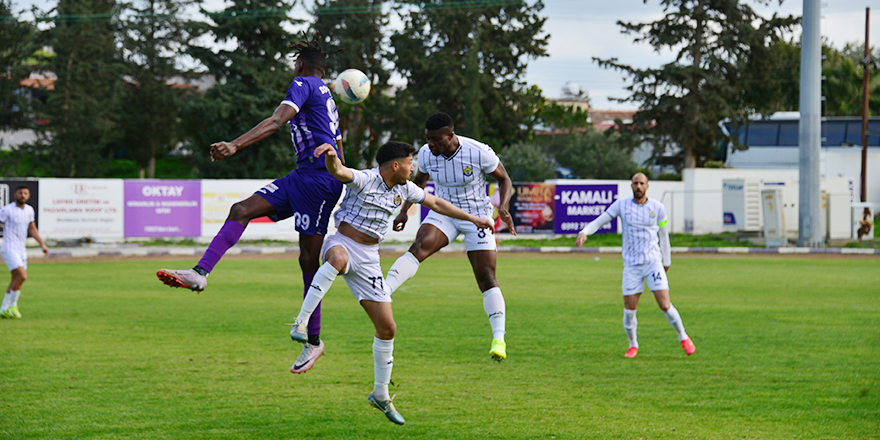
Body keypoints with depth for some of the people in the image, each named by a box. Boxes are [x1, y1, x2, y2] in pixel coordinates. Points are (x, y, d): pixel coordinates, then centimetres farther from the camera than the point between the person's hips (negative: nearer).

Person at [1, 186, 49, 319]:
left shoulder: (29, 210, 11)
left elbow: (32, 229, 23)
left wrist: (42, 244, 16)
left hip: (22, 250, 7)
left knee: (17, 280, 8)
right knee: (22, 276, -18)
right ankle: (12, 305, -5)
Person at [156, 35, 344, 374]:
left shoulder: (303, 85, -2)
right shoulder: (326, 98, 27)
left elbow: (277, 121, -19)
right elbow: (338, 155, 31)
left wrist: (235, 146, -28)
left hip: (318, 178, -10)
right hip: (302, 177, 10)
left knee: (308, 258, -6)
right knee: (242, 210, -5)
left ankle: (313, 342, 0)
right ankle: (200, 274, -20)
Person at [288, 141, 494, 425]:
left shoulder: (403, 189, 10)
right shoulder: (364, 180, -12)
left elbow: (435, 203, 25)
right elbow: (337, 171, -32)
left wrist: (472, 219, 27)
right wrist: (331, 156, -57)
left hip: (368, 259, 6)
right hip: (343, 244, -6)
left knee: (387, 327, 3)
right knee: (339, 258, -46)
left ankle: (380, 395, 20)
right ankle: (301, 323, -48)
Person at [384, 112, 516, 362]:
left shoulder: (479, 153, -20)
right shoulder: (426, 154, -8)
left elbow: (504, 180, -4)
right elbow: (419, 181, 13)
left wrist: (503, 208, -21)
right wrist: (404, 211, 4)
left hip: (477, 217, -2)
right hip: (443, 213, 2)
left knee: (486, 276, -8)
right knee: (419, 247, -27)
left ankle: (499, 338, -4)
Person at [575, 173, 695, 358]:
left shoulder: (657, 208, 1)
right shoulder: (621, 205, -1)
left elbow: (664, 233, 13)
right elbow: (598, 222, 0)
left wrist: (667, 261, 18)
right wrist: (584, 232, -21)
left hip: (653, 262, -1)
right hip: (631, 265, 1)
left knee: (665, 305, -9)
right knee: (629, 309, -3)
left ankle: (683, 337, 13)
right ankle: (633, 345, 21)